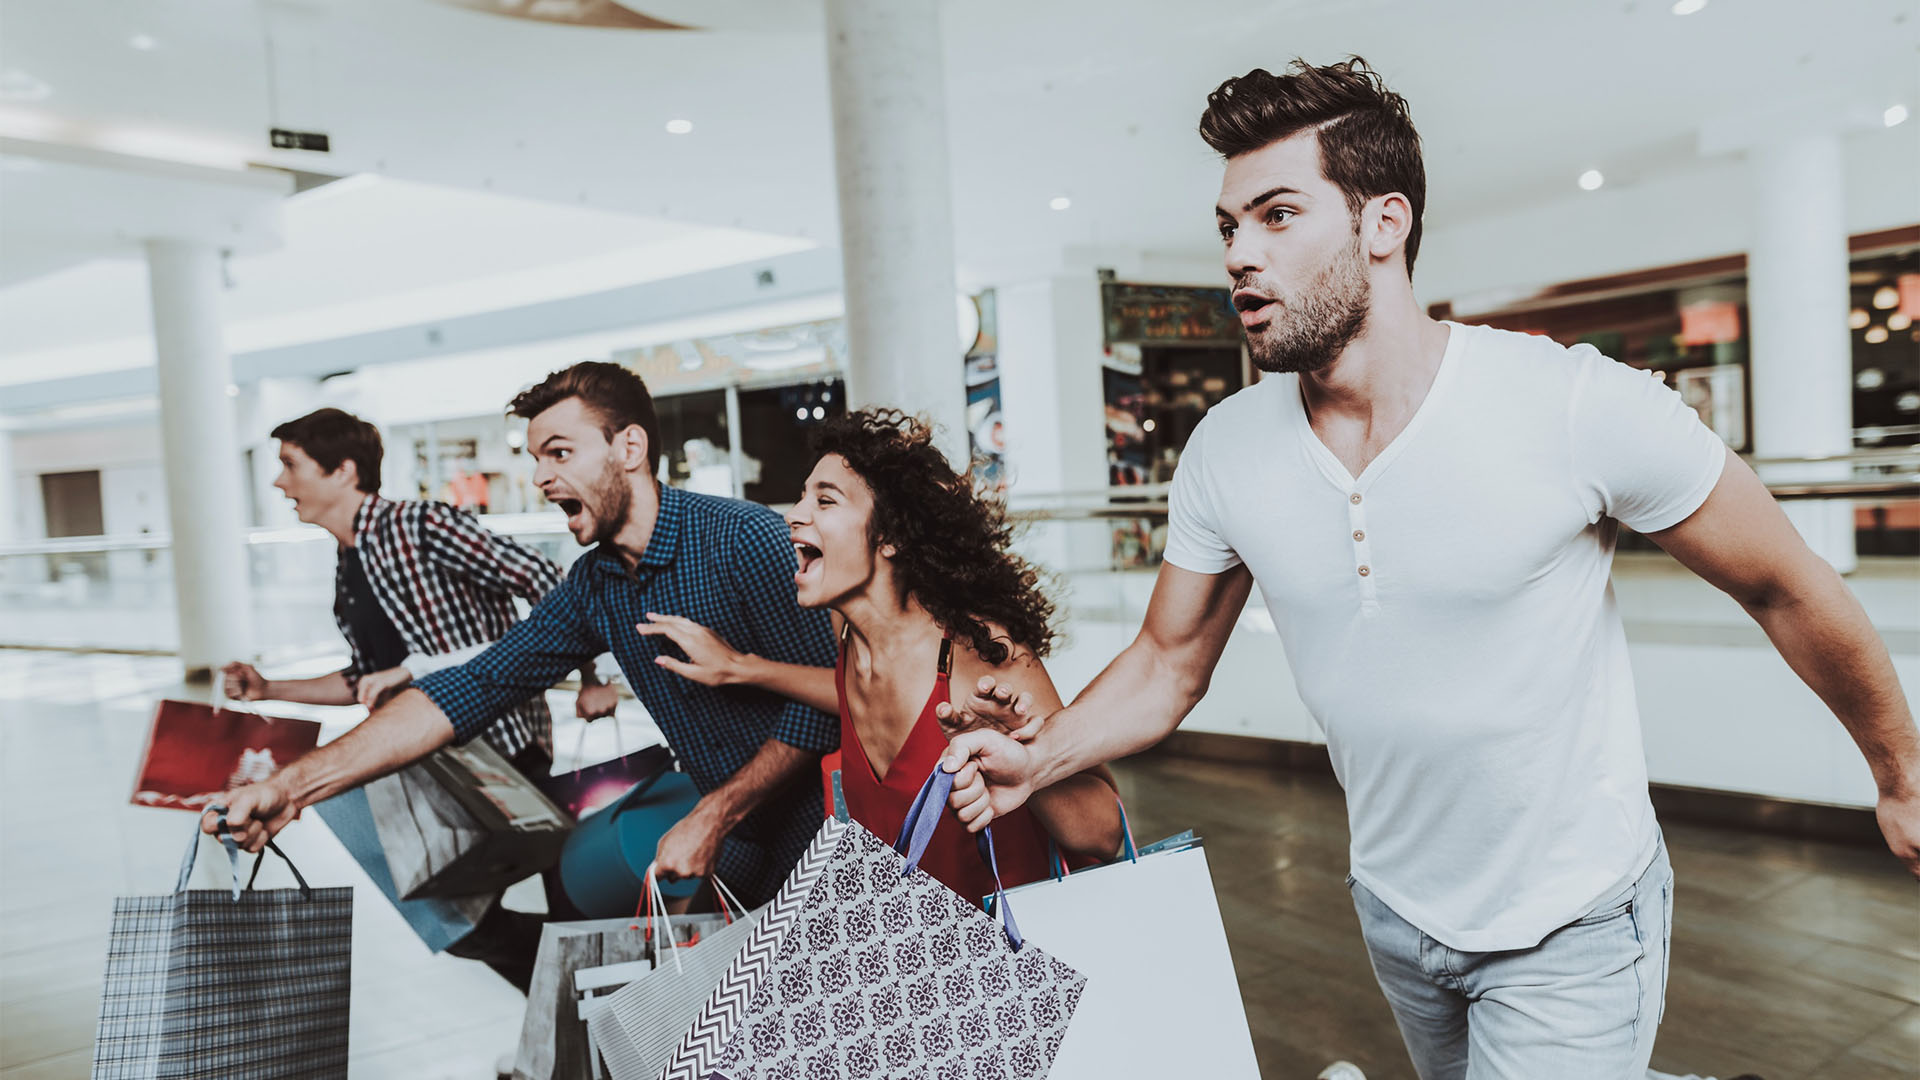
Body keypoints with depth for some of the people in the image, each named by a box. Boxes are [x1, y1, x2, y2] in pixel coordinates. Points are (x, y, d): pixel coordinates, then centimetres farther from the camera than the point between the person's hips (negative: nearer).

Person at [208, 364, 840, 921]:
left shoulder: (745, 538, -18)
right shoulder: (592, 586, 4)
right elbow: (471, 690, -2)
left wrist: (714, 818, -22)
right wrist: (295, 786, -10)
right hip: (729, 853, 6)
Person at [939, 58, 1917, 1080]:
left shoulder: (1579, 407, -24)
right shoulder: (1225, 451, -12)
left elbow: (1787, 588, -9)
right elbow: (1168, 662, -1)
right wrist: (1037, 757, -18)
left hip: (1572, 927, -4)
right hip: (1394, 908, 5)